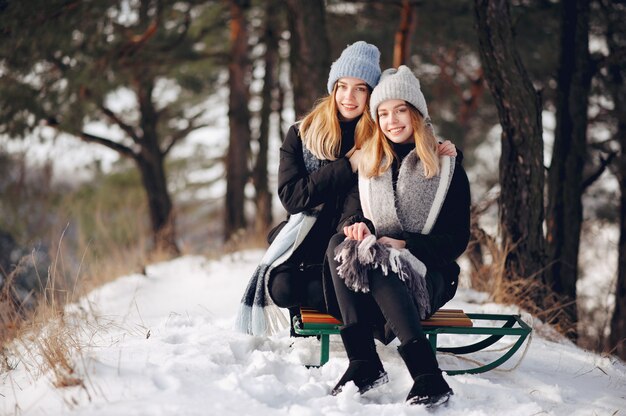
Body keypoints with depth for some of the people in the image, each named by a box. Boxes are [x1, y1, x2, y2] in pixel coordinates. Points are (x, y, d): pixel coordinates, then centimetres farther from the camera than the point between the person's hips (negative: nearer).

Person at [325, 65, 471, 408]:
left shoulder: (447, 168, 5)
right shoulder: (366, 163, 17)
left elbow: (457, 240, -1)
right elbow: (351, 213, 9)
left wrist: (402, 244, -13)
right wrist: (357, 225, -16)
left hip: (429, 276, -3)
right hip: (374, 275, 4)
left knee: (379, 266, -37)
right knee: (338, 245, -29)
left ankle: (428, 376, -48)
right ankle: (363, 363, -40)